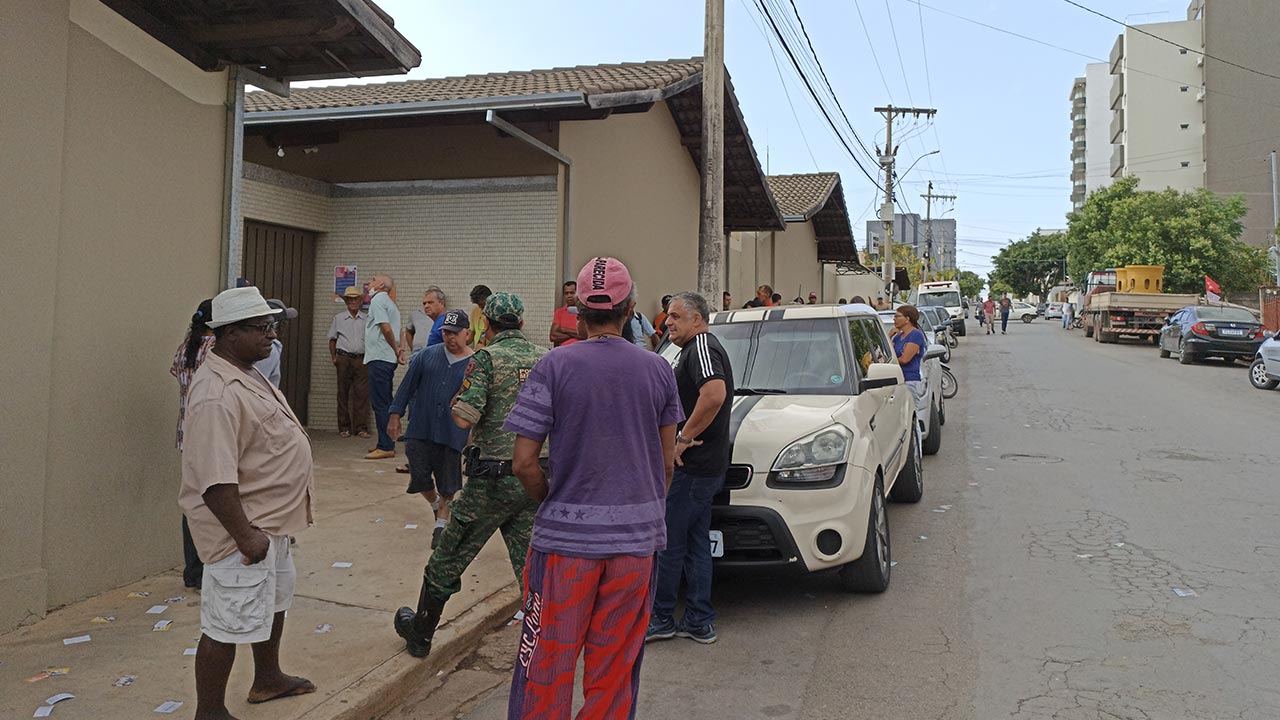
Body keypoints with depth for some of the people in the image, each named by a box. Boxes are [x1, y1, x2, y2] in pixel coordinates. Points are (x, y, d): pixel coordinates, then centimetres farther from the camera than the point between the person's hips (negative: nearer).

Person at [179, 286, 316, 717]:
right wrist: (245, 535, -28)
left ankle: (267, 679, 46)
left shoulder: (247, 374, 8)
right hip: (243, 527, -11)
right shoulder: (218, 395, -27)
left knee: (275, 598, 26)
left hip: (271, 521, 11)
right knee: (229, 625, 1)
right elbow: (216, 480, -31)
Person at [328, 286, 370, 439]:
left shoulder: (367, 319, 11)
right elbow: (332, 339, 15)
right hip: (344, 359, 0)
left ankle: (361, 427, 0)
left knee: (362, 393, -4)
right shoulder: (338, 318, 11)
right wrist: (333, 356, 3)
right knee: (343, 393, 2)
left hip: (362, 359, 0)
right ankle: (344, 427, 7)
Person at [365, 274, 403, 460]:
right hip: (387, 359, 10)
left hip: (379, 359, -10)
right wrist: (398, 352, 4)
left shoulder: (378, 300, -8)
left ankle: (385, 447, -10)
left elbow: (386, 328, -17)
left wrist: (396, 351, -8)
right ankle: (386, 443, 19)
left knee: (380, 403, -9)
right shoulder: (389, 303, 23)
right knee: (384, 403, 14)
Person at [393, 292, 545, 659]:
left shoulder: (486, 357, -9)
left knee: (448, 559, 14)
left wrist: (456, 404, 4)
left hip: (493, 479, -4)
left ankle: (420, 632, 30)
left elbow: (464, 418, -17)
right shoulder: (547, 359, 6)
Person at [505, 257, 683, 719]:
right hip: (637, 539, 3)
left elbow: (524, 461, -9)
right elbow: (667, 460, 8)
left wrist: (551, 502, 9)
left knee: (546, 664, 9)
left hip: (566, 534, -3)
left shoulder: (554, 367, -8)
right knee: (616, 670, 13)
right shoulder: (658, 370, 2)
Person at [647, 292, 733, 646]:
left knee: (669, 543, 0)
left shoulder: (702, 347, -14)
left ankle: (660, 618, 11)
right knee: (696, 544, 13)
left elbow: (715, 394, -32)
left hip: (690, 465, -10)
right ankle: (699, 622, 20)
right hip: (705, 464, 10)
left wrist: (683, 437, -23)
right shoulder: (696, 348, 19)